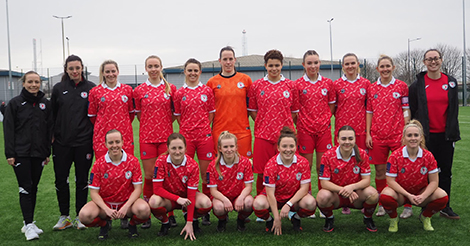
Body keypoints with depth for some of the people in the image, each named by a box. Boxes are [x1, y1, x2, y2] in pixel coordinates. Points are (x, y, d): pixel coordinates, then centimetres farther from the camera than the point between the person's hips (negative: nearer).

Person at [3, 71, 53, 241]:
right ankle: (29, 225, -1)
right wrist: (10, 154, -9)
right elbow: (8, 129, -3)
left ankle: (29, 223, 20)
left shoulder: (45, 104, 8)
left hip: (38, 154, 4)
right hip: (21, 154, -4)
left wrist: (48, 153, 8)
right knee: (25, 188, -5)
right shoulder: (15, 103, -1)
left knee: (34, 188, 10)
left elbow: (49, 129, 11)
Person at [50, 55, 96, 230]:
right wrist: (51, 135, 4)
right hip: (62, 142, 2)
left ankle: (80, 216, 19)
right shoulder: (58, 88, 6)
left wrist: (95, 138, -1)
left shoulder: (91, 88, 1)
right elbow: (52, 114, 10)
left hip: (84, 141, -2)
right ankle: (64, 216, 20)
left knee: (82, 180, 6)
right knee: (61, 179, 5)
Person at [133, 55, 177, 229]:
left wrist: (164, 124, 4)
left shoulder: (170, 88, 6)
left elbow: (176, 112, 13)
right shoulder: (139, 90, 5)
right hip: (146, 137, 0)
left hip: (166, 136, 0)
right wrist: (150, 126, 4)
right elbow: (138, 115, 13)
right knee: (149, 176, 1)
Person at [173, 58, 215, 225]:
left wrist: (203, 128, 3)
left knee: (206, 174, 2)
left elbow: (211, 114, 10)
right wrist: (188, 129, 4)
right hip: (186, 136, 0)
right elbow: (178, 116, 11)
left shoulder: (207, 91, 6)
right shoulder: (179, 93, 5)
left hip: (205, 136, 0)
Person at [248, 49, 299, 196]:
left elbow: (294, 111, 11)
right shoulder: (256, 86, 6)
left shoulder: (290, 85, 7)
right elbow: (252, 110, 11)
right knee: (262, 173, 2)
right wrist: (263, 125, 2)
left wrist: (285, 126, 2)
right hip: (263, 135, 0)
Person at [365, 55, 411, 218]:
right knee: (380, 170, 6)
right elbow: (369, 112, 9)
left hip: (397, 134, -2)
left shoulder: (401, 86, 2)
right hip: (377, 136, 2)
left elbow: (406, 110, 2)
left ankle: (408, 206, 11)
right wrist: (368, 134, 3)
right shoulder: (372, 88, 8)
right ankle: (381, 205, 18)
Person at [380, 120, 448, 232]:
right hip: (400, 193, -2)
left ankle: (425, 217, 9)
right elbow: (390, 181, -16)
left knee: (442, 196, -24)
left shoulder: (428, 156, -8)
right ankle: (393, 219, 0)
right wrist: (408, 195, -26)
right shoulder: (395, 156, -15)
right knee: (385, 196, -35)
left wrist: (423, 196, -25)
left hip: (421, 193, 3)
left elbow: (434, 181, -8)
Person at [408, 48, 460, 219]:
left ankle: (445, 207, 21)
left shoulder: (451, 82, 5)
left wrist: (453, 133, 6)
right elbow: (412, 110, 1)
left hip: (445, 135, 2)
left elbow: (454, 110, 9)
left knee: (445, 171, 8)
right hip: (426, 135, -2)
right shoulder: (418, 84, -1)